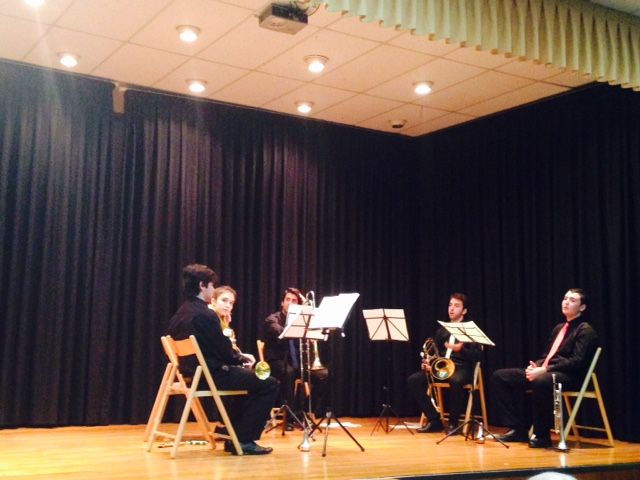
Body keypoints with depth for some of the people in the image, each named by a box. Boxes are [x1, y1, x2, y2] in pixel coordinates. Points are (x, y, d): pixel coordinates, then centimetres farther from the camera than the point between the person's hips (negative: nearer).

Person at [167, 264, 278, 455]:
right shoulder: (205, 315, -19)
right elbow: (224, 351, -17)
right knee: (269, 384, -1)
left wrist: (238, 357, 13)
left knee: (249, 377, 28)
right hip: (211, 375, -10)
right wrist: (242, 358, 4)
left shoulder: (180, 314, 9)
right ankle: (243, 440, 1)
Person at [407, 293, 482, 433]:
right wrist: (427, 363, -2)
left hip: (462, 368, -5)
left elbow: (477, 356, -5)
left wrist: (460, 349, -23)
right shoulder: (442, 330, 20)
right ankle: (434, 420, -11)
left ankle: (453, 423, -19)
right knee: (413, 380, -19)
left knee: (455, 381, -41)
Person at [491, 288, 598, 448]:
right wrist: (535, 366, 0)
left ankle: (542, 435, -26)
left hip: (569, 376, -9)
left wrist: (545, 370, -22)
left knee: (541, 381, -42)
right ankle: (518, 429, -6)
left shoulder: (586, 331, -2)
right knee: (499, 376, -4)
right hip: (544, 371, 9)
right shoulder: (558, 328, 24)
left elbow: (577, 361, -15)